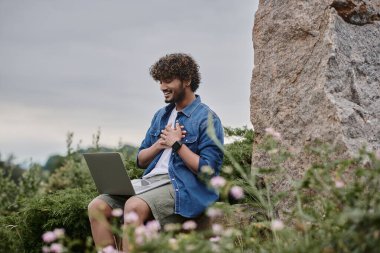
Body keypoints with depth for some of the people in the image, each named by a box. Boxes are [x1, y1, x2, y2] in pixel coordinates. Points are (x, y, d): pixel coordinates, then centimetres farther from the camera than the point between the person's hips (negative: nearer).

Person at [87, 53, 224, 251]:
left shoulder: (207, 119, -3)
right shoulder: (161, 115, 20)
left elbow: (208, 170, -11)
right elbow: (141, 160, 20)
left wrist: (176, 144, -8)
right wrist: (160, 143, 1)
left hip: (183, 188, -7)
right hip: (150, 181, 8)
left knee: (134, 206, -35)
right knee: (97, 206, -13)